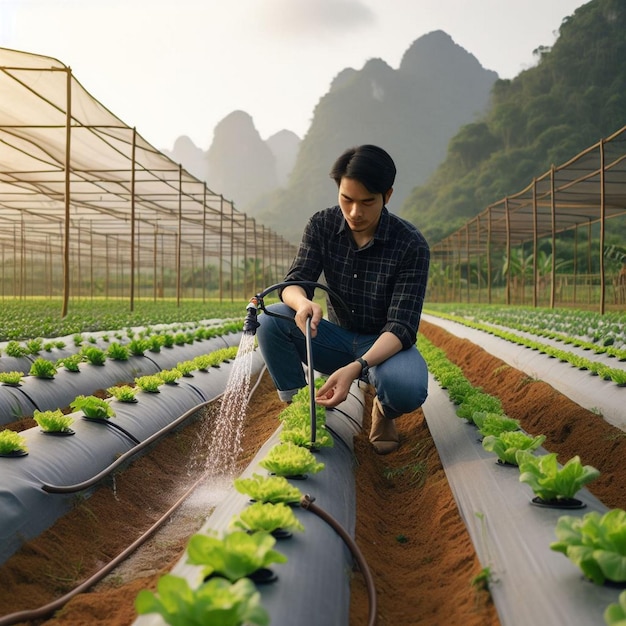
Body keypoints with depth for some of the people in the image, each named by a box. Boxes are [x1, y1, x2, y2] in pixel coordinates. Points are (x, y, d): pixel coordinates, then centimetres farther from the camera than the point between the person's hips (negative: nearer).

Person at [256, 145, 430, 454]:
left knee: (408, 389, -38)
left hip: (385, 344, -3)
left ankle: (383, 411, 1)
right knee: (270, 319, -24)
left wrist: (356, 367, -44)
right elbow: (294, 282, -14)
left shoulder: (411, 245, -20)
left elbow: (402, 326, -25)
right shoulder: (322, 225, -9)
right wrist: (303, 303, -42)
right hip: (337, 337, 3)